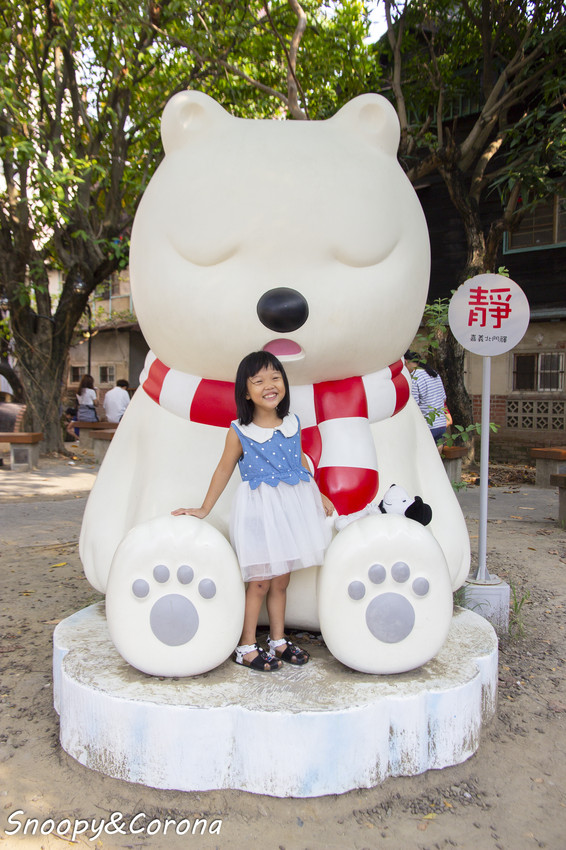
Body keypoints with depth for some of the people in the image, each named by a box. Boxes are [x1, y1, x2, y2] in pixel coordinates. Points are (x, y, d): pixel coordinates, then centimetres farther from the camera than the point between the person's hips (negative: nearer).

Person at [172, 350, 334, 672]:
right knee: (260, 581, 2)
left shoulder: (293, 424, 3)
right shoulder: (239, 432, -9)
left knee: (281, 580, 13)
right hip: (259, 510, -4)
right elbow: (224, 470, 0)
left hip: (293, 506, 4)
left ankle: (278, 640, 29)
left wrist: (318, 494, 17)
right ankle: (247, 646, 18)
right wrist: (204, 509, 3)